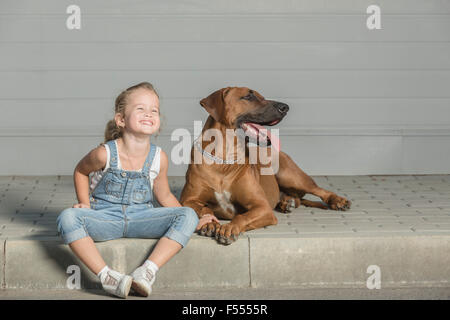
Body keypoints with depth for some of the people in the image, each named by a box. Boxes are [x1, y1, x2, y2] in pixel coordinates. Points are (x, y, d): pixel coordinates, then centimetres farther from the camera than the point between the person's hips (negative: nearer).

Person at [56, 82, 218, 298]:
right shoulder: (105, 154, -11)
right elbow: (81, 171, 10)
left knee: (187, 216, -21)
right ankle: (106, 275, -33)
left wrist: (193, 223, 8)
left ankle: (147, 271, -31)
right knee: (68, 218, -32)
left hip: (140, 218, 2)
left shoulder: (159, 158, -3)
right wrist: (85, 204, 0)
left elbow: (164, 196, 12)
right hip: (104, 217, -2)